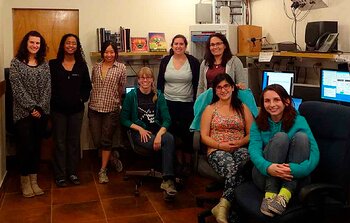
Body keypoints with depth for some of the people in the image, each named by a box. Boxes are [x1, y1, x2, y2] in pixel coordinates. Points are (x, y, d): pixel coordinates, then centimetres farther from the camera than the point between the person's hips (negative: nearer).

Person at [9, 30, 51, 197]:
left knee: (36, 146, 9)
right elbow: (17, 88, -9)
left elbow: (47, 88, 3)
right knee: (26, 147, -4)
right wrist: (31, 108, -14)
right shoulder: (16, 62, -1)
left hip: (41, 112, 4)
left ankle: (34, 180, 19)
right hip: (23, 113, -3)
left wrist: (40, 108, -9)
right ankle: (25, 181, 14)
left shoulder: (44, 64, 9)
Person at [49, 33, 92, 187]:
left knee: (74, 141, 10)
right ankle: (60, 175, 14)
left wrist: (83, 98, -3)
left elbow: (87, 86, 8)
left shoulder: (82, 65, 4)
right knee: (59, 142, 5)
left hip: (76, 109, 2)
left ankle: (73, 173, 22)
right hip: (58, 109, -2)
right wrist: (53, 100, -8)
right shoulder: (53, 64, -2)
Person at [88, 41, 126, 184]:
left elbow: (122, 89, 2)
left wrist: (115, 100, 7)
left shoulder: (121, 68, -3)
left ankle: (103, 171, 17)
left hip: (111, 109, -3)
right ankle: (111, 157, 34)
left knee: (106, 141, 3)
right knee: (96, 141, 6)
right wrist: (92, 102, 12)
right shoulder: (96, 67, 8)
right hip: (94, 109, 3)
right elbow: (92, 85, 15)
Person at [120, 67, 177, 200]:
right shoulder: (131, 95, 0)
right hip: (139, 133, -2)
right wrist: (140, 129, -12)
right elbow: (124, 119, 3)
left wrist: (159, 134, -21)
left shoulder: (158, 95, 5)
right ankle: (168, 178, -16)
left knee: (170, 139, -33)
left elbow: (167, 119, -2)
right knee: (168, 143, -30)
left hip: (157, 130, 2)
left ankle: (168, 180, -32)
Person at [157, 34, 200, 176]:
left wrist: (196, 103, -4)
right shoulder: (165, 61, 4)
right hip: (169, 103, 2)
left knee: (187, 133, 3)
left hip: (187, 104, -2)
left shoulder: (193, 62, -2)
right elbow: (160, 82, 8)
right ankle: (179, 162, 22)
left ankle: (187, 163, 20)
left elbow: (197, 84, 0)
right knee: (173, 133, 8)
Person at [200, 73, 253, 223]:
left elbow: (251, 133, 12)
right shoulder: (210, 109, 14)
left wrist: (240, 142, -9)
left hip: (240, 149, 2)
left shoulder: (242, 108, 18)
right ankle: (231, 205, -29)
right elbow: (204, 136, 6)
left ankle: (224, 204, -38)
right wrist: (220, 145, -12)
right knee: (231, 166, -39)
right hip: (217, 151, -1)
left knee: (244, 156, -39)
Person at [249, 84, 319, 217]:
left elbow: (314, 153, -13)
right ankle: (269, 194, -29)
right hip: (265, 176, 0)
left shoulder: (298, 121, 0)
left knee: (301, 136, -22)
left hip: (294, 179, 0)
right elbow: (254, 150, -13)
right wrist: (267, 167, -36)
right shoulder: (258, 124, 5)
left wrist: (296, 169, -34)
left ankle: (285, 195, -30)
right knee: (280, 137, -22)